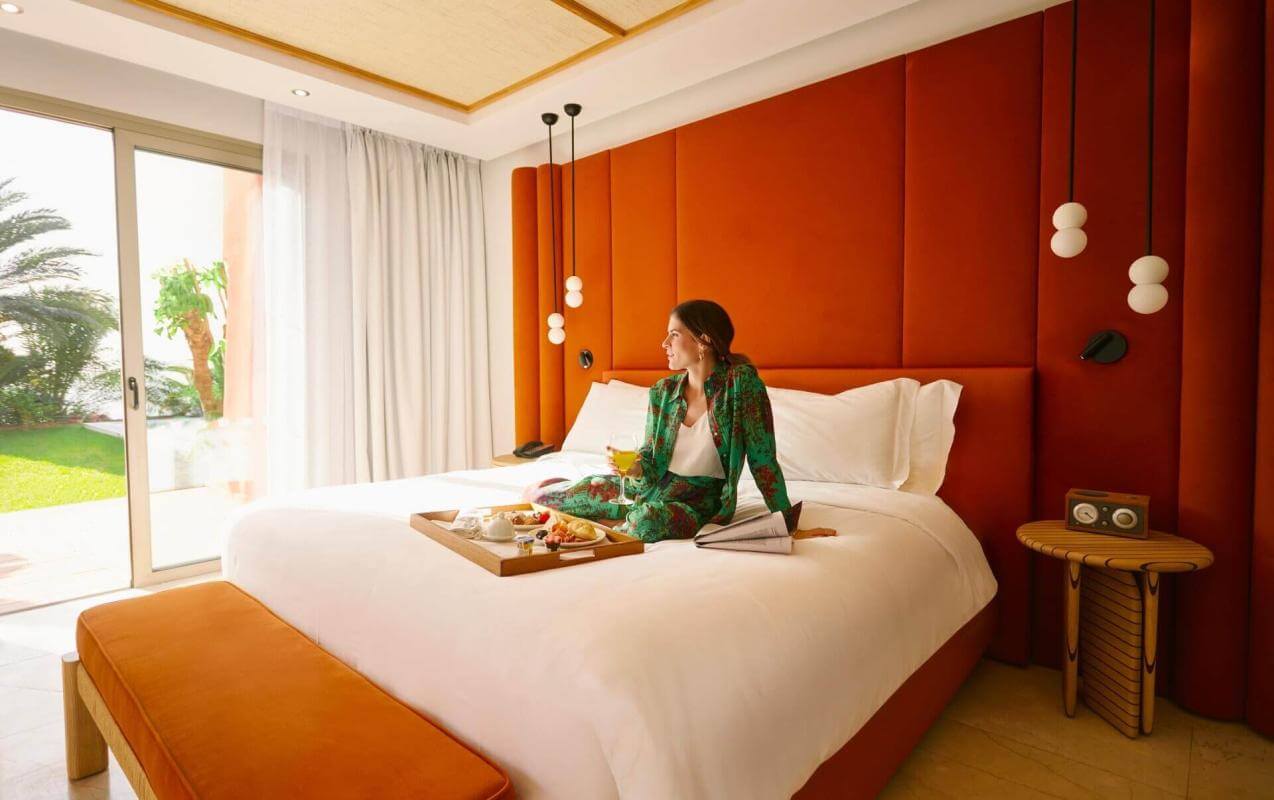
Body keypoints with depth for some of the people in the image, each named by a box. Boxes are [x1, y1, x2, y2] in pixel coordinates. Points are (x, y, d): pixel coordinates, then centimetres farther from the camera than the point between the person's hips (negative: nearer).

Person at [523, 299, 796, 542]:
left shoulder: (741, 381, -16)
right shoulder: (664, 391, -2)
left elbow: (763, 460, -15)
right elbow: (651, 458, 7)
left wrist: (786, 523, -15)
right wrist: (635, 467, -16)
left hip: (700, 501, -3)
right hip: (654, 484, 4)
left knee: (647, 522, -37)